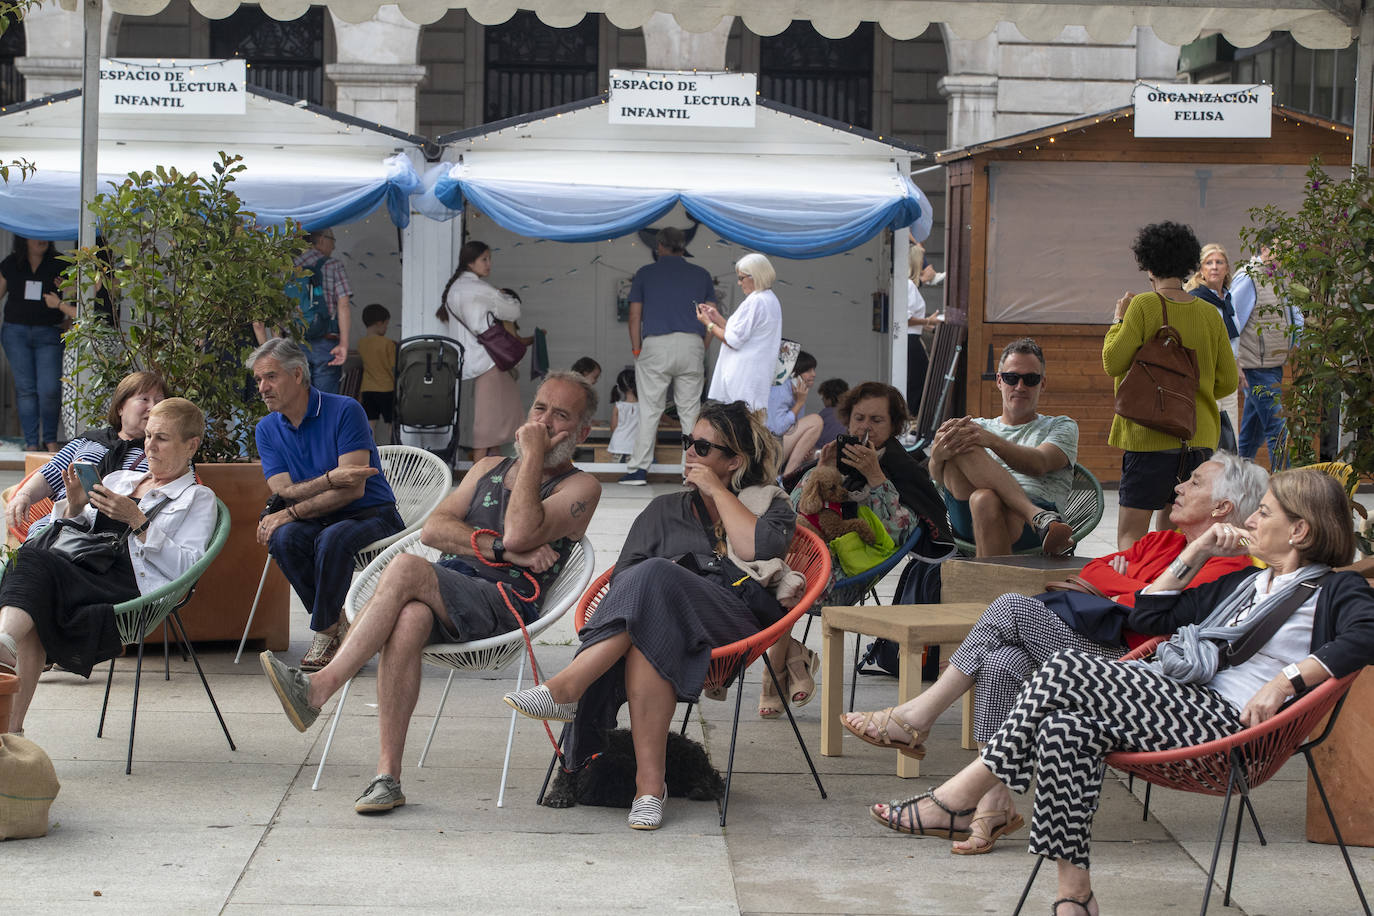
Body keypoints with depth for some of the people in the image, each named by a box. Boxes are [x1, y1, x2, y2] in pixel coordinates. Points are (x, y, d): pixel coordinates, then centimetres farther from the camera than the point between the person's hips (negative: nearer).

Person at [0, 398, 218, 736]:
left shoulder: (198, 499, 14)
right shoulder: (120, 479, 32)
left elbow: (185, 568, -3)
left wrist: (136, 520, -9)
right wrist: (75, 507, 7)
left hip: (129, 589, -5)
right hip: (84, 581, 5)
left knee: (33, 560, -30)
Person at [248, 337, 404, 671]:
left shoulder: (345, 411, -12)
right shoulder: (267, 429, 5)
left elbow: (353, 489, -18)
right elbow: (284, 491, -6)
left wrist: (291, 513, -21)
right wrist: (332, 479, -24)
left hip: (372, 516, -5)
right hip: (320, 520, 5)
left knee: (332, 539, -36)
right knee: (283, 538, -28)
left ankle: (324, 633, -19)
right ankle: (338, 626, -16)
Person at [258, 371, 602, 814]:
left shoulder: (580, 488, 11)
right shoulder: (489, 468, 30)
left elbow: (520, 534, -9)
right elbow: (433, 529, 13)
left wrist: (533, 453, -1)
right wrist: (500, 549, -2)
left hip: (506, 604, -4)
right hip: (448, 589, 4)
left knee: (406, 567, -31)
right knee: (408, 618, -34)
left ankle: (319, 686, -35)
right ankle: (387, 775, -35)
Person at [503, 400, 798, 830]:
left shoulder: (770, 505, 24)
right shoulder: (665, 509, 33)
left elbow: (758, 548, -1)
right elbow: (624, 572, 19)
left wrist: (718, 492, 8)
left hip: (736, 617, -3)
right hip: (664, 618, 3)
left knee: (654, 578, -34)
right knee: (648, 639, -37)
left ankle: (565, 687, -43)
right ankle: (649, 783, -46)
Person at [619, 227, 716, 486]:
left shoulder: (645, 273, 8)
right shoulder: (701, 275, 13)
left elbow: (635, 316, 4)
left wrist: (636, 351, 7)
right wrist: (703, 351, 14)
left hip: (655, 345, -2)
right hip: (691, 345, 2)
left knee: (649, 409, 2)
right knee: (690, 411, 6)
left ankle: (639, 469, -1)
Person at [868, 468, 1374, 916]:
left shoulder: (1332, 590, 8)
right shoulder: (1241, 582, 32)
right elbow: (1147, 615, 33)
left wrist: (1287, 680, -22)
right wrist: (1197, 552, 25)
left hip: (1228, 722, -8)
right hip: (1176, 706, 8)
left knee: (1066, 671, -25)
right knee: (1066, 730, -25)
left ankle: (956, 800, -20)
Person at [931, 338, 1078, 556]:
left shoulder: (1062, 427, 26)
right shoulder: (978, 426, 33)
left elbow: (1039, 464, -1)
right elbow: (937, 474, 11)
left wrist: (991, 441, -20)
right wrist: (938, 454, -16)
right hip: (968, 521, 3)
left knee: (985, 500, -39)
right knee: (960, 441, -27)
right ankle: (1039, 518, -42)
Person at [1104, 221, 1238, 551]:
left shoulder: (1144, 306, -7)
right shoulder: (1210, 314, 7)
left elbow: (1113, 363, -10)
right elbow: (1228, 381, 9)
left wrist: (1118, 321, 5)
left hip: (1151, 435, -5)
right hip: (1200, 437, 5)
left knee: (1131, 535, -5)